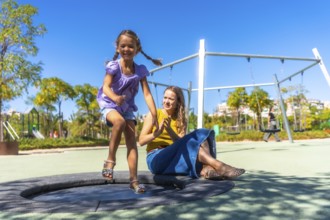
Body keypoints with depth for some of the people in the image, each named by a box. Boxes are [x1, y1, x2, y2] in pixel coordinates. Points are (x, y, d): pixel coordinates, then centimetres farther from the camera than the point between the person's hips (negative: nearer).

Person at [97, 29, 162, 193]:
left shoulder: (140, 70, -7)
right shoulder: (113, 66, -15)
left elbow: (147, 93, -11)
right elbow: (106, 87, -24)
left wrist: (154, 115, -19)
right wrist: (115, 98, -47)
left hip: (128, 106, 4)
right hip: (109, 104, -3)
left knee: (132, 141, -6)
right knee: (119, 121, -37)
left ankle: (134, 179, -1)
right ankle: (110, 160, -20)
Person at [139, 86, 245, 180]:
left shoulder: (181, 120, 11)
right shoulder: (154, 114, 2)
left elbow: (181, 143, -5)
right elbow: (141, 141, -4)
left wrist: (169, 129, -20)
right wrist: (158, 132, -20)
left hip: (175, 158, 4)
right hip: (156, 159, -4)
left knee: (201, 134, -18)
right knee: (188, 142, -30)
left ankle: (206, 169, -41)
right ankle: (219, 166, -40)